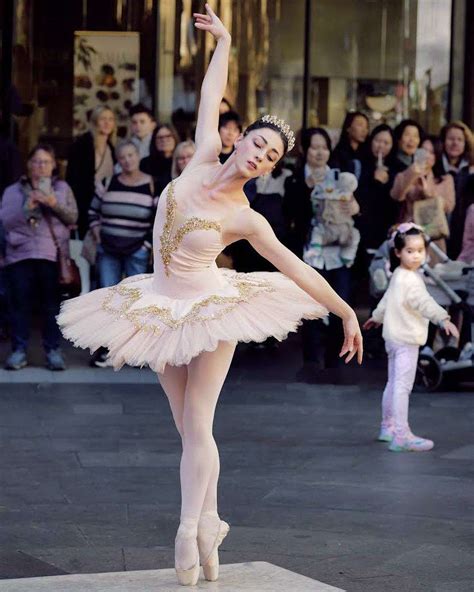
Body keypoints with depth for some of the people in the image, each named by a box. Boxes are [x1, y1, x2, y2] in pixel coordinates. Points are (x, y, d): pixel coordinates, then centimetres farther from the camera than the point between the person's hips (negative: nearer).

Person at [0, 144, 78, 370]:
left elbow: (72, 218, 5)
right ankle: (19, 351, 1)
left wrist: (55, 205, -11)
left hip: (52, 254, 0)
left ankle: (53, 350, 2)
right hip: (20, 254, 0)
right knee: (20, 303, -3)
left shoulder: (62, 188, 14)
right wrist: (26, 208, -12)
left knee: (52, 303, -3)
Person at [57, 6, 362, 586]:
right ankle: (208, 520, 13)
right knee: (188, 426, 7)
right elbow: (210, 99, 7)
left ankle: (190, 530, -6)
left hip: (209, 310, -5)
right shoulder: (204, 160, -4)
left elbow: (296, 268, -9)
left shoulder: (245, 218, -14)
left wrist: (346, 313, -7)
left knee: (196, 423, -8)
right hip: (163, 309, 5)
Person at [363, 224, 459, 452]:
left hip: (393, 337, 11)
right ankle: (401, 436, -16)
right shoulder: (410, 280, -20)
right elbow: (423, 302, -34)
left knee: (393, 383, 22)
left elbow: (387, 299, 28)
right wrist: (443, 319, -45)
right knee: (403, 386, -13)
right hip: (406, 339, -11)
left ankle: (388, 427, 35)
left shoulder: (398, 276, 12)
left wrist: (377, 317, 44)